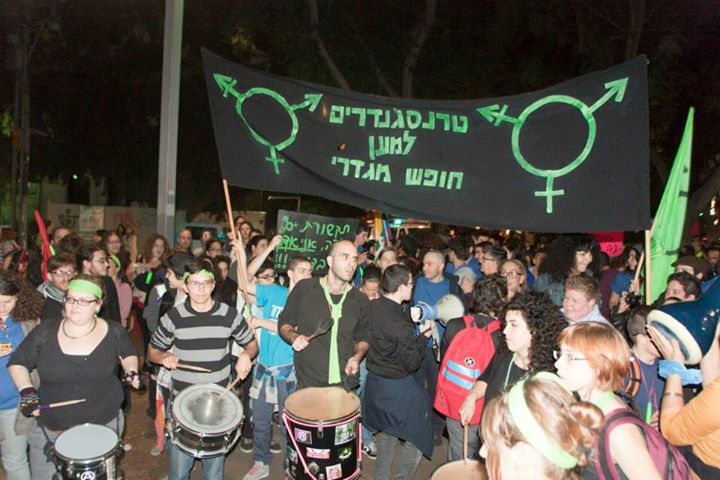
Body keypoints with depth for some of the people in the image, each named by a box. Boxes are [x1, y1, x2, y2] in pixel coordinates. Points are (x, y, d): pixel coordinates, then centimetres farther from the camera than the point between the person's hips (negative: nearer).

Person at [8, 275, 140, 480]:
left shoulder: (114, 332, -8)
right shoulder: (45, 333, -8)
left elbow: (129, 354, 12)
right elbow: (17, 363, 6)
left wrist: (132, 371, -7)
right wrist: (26, 390, -10)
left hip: (104, 425, 0)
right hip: (51, 428, 0)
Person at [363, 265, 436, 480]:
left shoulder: (371, 307, -6)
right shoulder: (400, 322, -28)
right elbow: (411, 363, -19)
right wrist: (424, 335, -8)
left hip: (374, 380, 8)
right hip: (398, 388, -8)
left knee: (386, 432, 25)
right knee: (418, 436, 12)